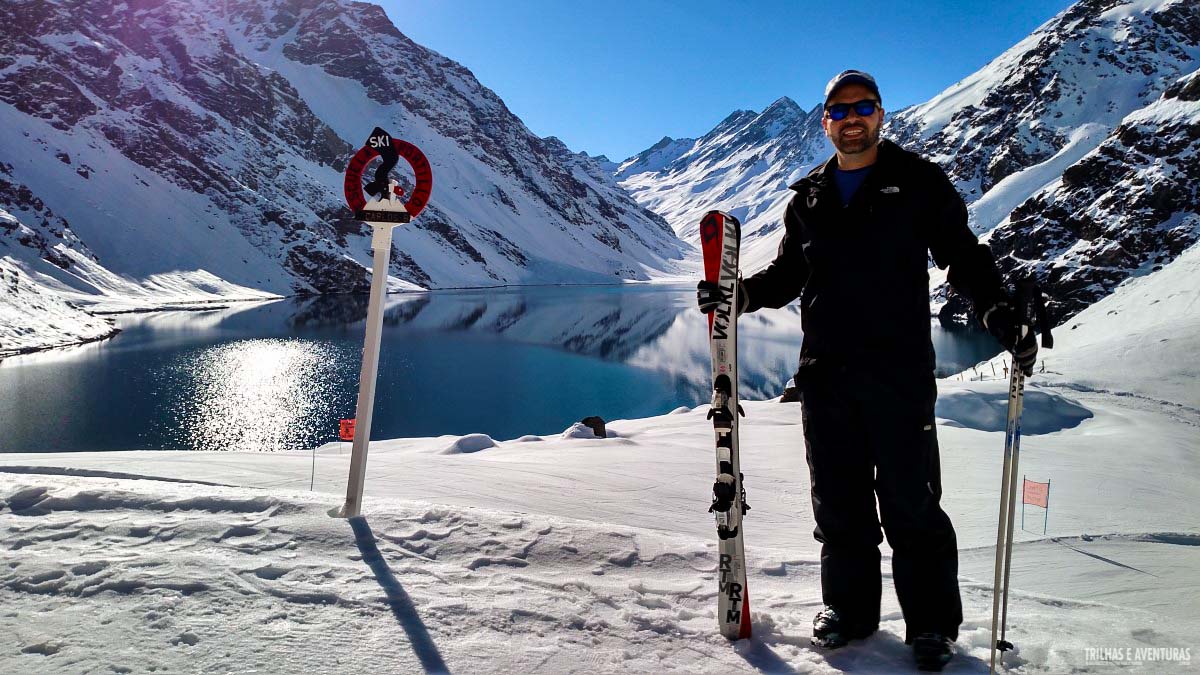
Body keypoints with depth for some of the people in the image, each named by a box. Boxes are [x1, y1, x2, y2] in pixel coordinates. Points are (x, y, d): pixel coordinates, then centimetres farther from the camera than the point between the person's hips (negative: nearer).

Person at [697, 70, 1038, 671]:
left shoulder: (918, 181, 5)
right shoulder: (808, 197, 15)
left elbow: (963, 256, 3)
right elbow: (787, 274, 20)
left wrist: (999, 312, -13)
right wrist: (740, 294, 2)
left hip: (899, 371, -3)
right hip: (824, 373, 4)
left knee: (910, 500, 1)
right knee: (838, 499, 9)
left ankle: (932, 622, 16)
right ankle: (849, 605, 25)